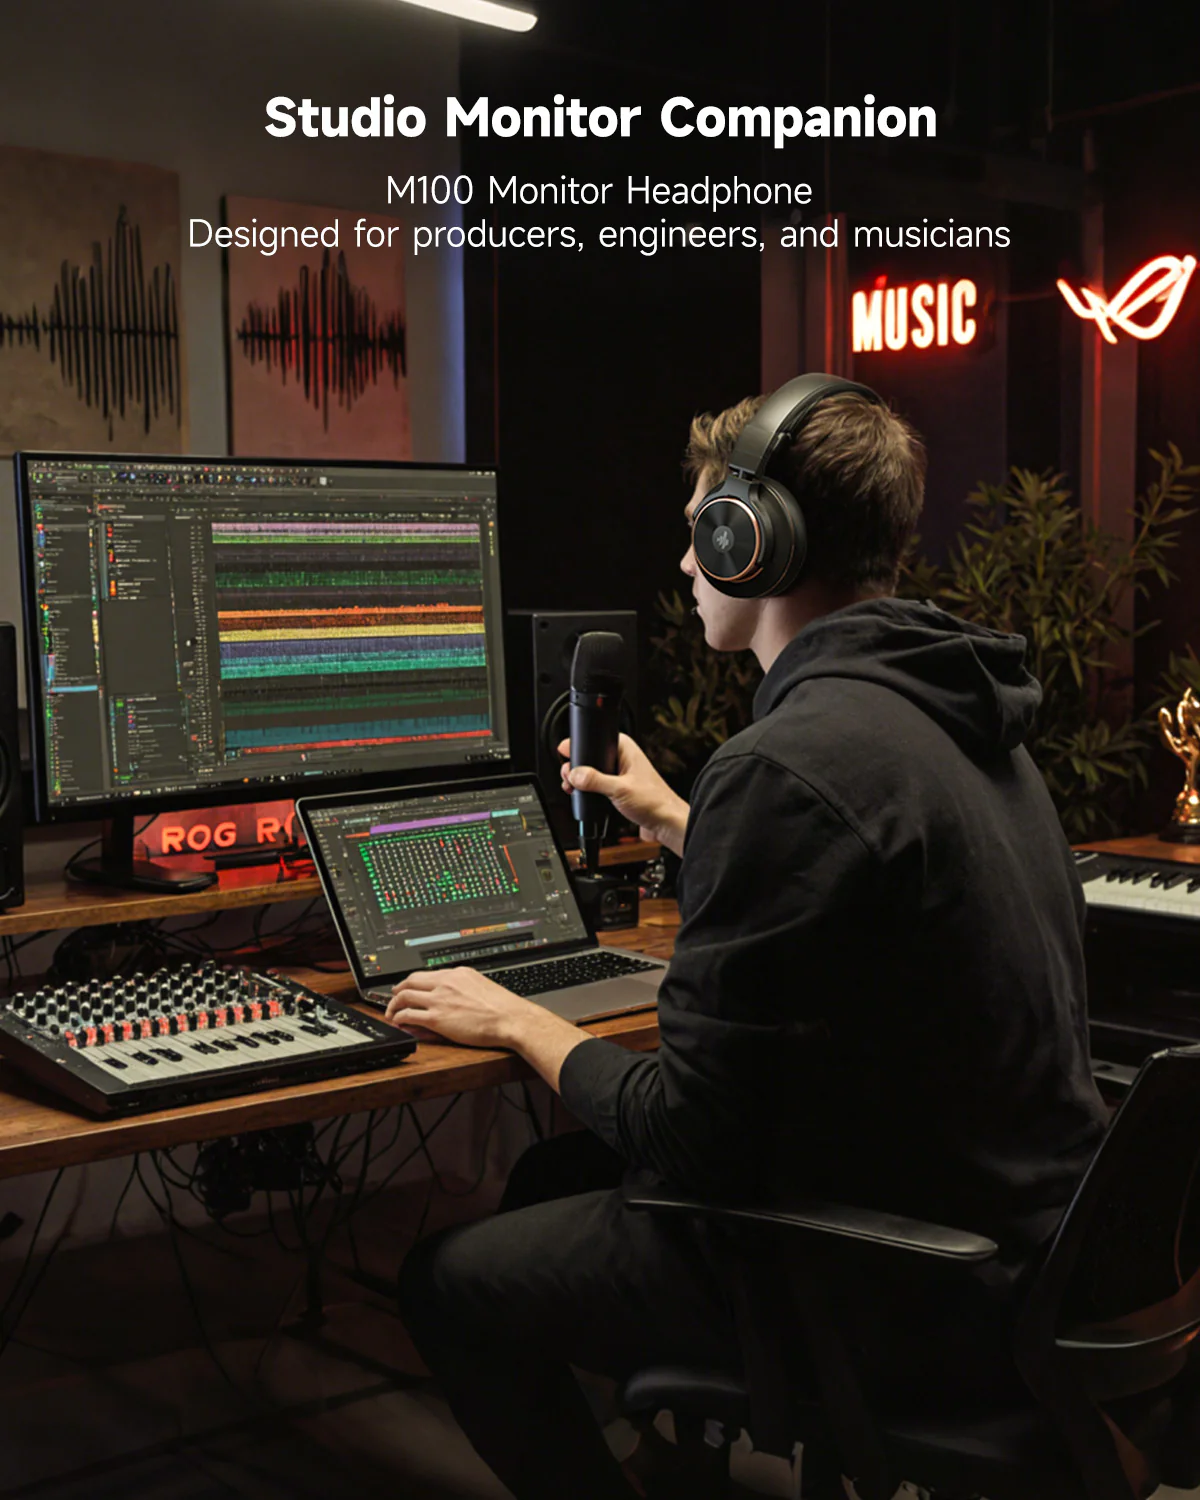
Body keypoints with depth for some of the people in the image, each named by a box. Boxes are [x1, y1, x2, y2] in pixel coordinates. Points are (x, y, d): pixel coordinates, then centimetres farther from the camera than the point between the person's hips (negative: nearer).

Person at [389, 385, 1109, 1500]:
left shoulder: (788, 762, -26)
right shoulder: (952, 715, 5)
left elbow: (689, 1137, -22)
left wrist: (520, 1024, -5)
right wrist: (677, 821, 34)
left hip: (917, 1293, -9)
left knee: (449, 1282, 2)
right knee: (554, 1181, 19)